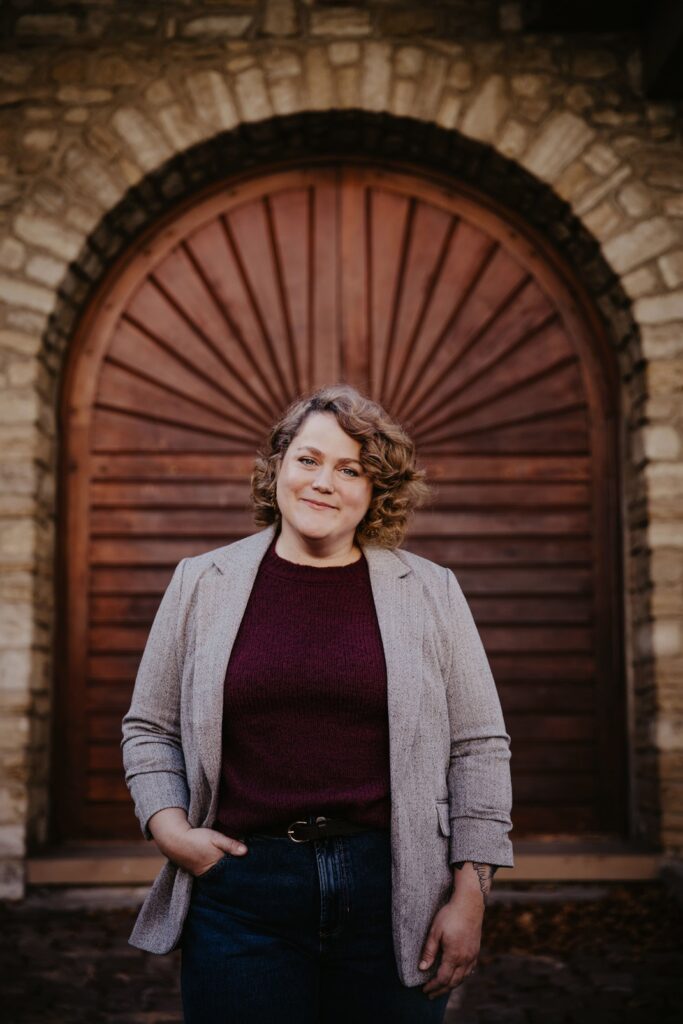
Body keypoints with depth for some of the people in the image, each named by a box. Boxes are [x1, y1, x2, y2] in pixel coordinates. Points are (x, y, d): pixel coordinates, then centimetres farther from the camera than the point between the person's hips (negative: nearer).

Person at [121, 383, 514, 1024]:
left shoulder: (431, 593, 4)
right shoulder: (202, 584, 6)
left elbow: (478, 749, 4)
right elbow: (150, 729, 13)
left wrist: (469, 896, 0)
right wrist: (168, 825, -4)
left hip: (395, 893, 0)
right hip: (239, 892, 0)